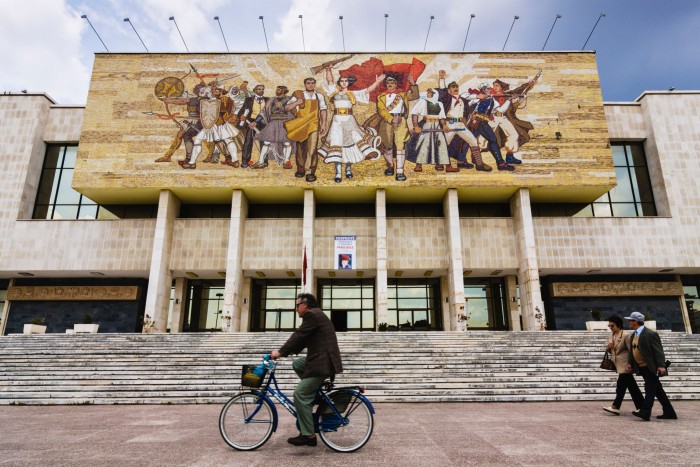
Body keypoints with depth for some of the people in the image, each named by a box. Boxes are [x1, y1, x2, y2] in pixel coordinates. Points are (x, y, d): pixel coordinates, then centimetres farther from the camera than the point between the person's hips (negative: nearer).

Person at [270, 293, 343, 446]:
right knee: (297, 363, 22)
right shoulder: (316, 315, 20)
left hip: (323, 363, -10)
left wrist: (280, 352, -7)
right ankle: (316, 394, 20)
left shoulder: (311, 315, -11)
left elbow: (299, 336, -15)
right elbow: (302, 340, 21)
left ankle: (308, 435, -1)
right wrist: (284, 352, 16)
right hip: (321, 359, 10)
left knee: (300, 395, -8)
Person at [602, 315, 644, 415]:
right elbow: (611, 351, 19)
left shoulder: (626, 335, -13)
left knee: (621, 385, -9)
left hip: (625, 365, -8)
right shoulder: (611, 336, 11)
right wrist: (608, 347, -4)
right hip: (618, 364, 8)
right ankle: (641, 406, 20)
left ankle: (615, 406, -8)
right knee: (632, 386, 13)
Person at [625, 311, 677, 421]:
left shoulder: (650, 334, -15)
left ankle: (645, 413, -9)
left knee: (649, 390, -7)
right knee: (658, 391, 15)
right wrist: (630, 363, 8)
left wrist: (661, 365, -23)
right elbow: (632, 350, 16)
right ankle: (669, 413, 25)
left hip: (651, 368, -9)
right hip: (642, 368, 9)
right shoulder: (634, 335, 10)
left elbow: (658, 351, -18)